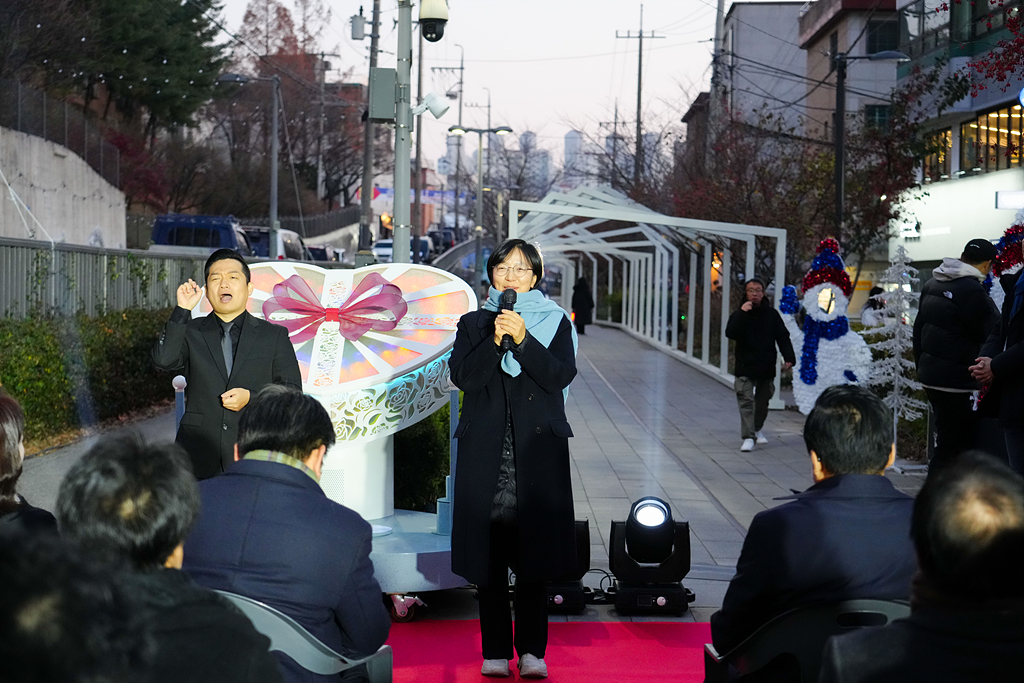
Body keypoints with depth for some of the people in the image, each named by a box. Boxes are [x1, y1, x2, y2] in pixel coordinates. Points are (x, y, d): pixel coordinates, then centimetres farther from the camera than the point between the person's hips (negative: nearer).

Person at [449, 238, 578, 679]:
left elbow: (562, 375, -5)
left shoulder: (554, 322, 10)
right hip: (486, 452, 1)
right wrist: (496, 340, -13)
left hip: (538, 449, -1)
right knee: (487, 554, -1)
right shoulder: (474, 323, 13)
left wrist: (523, 339, -15)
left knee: (534, 553, -3)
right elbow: (463, 376, -2)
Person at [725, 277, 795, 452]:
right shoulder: (739, 315, -1)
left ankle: (758, 429, 39)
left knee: (763, 402, 16)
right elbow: (730, 333, -18)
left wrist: (789, 358, -11)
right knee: (746, 401, -12)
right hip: (745, 367, -2)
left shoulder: (772, 314, 3)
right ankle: (748, 437, -14)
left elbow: (783, 337, 2)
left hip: (766, 368, 2)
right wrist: (742, 313, -25)